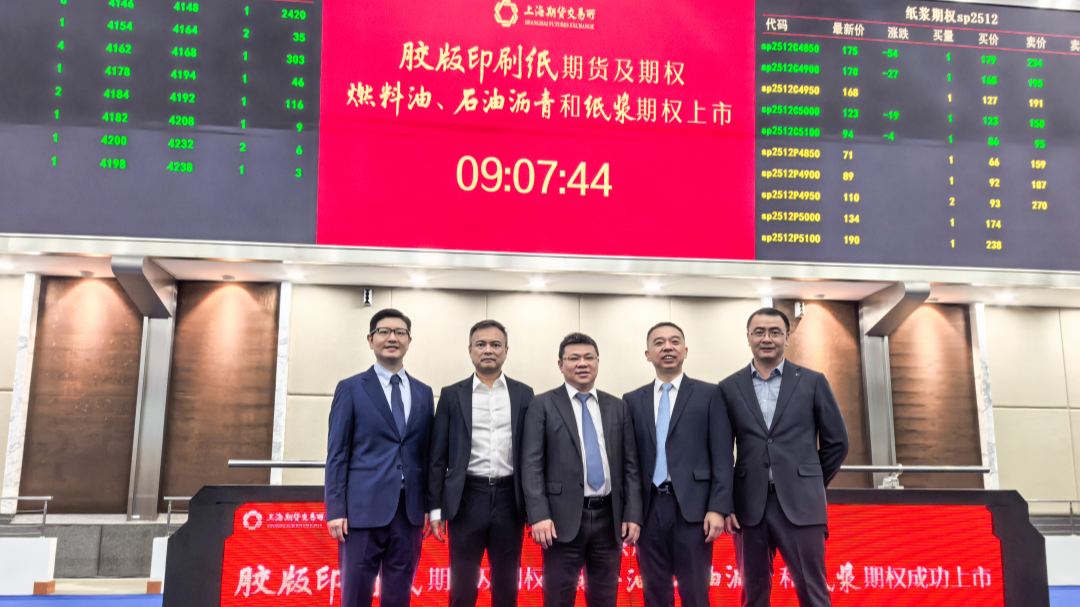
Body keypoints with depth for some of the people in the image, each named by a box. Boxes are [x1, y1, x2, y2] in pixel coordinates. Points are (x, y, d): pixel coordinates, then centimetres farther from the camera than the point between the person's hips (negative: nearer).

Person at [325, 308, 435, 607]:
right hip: (364, 508, -3)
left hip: (409, 510, 3)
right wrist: (335, 509, -8)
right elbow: (337, 453, -1)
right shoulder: (350, 389, 2)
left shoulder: (423, 393, 12)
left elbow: (427, 454, 13)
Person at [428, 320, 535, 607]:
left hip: (510, 498, 1)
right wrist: (435, 507, -1)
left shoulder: (523, 394, 6)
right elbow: (439, 456, 3)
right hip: (467, 498, -1)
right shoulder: (452, 395, 3)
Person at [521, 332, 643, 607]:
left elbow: (630, 465, 10)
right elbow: (532, 465, -5)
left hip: (609, 518, 3)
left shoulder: (617, 407, 12)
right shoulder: (543, 405, 1)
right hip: (564, 518, -3)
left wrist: (632, 514, 1)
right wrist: (539, 515, -14)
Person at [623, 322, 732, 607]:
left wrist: (718, 508, -9)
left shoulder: (709, 394, 4)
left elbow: (722, 457, -1)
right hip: (649, 509, 2)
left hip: (692, 508, -2)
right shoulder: (632, 400, 10)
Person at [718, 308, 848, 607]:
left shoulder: (813, 382, 4)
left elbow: (836, 442, 9)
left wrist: (811, 484, 10)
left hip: (800, 505, -1)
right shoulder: (729, 388, 6)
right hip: (749, 507, 1)